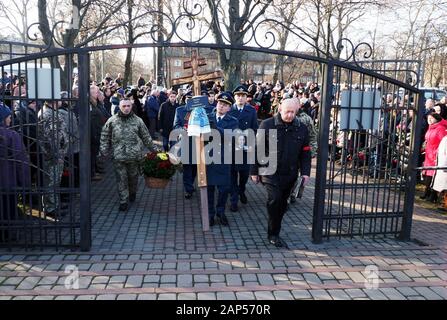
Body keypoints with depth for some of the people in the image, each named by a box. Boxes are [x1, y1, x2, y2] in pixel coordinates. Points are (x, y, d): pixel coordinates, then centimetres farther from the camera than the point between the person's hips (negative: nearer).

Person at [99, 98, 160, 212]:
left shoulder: (137, 120, 4)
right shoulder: (112, 121, 4)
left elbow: (146, 137, 11)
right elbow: (105, 137, 8)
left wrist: (154, 149, 11)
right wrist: (103, 152, 2)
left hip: (134, 155, 0)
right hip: (118, 156, 0)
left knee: (133, 177, 12)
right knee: (121, 179, 1)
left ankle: (132, 193, 39)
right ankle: (123, 201, 10)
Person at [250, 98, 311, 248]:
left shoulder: (301, 129, 4)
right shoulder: (267, 125, -5)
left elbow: (305, 153, 8)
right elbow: (257, 149, -3)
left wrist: (305, 172, -2)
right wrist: (254, 171, -3)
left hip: (290, 174, 4)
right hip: (270, 172, -4)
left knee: (282, 204, 11)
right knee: (274, 199, -20)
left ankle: (274, 234, 28)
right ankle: (273, 234, -3)